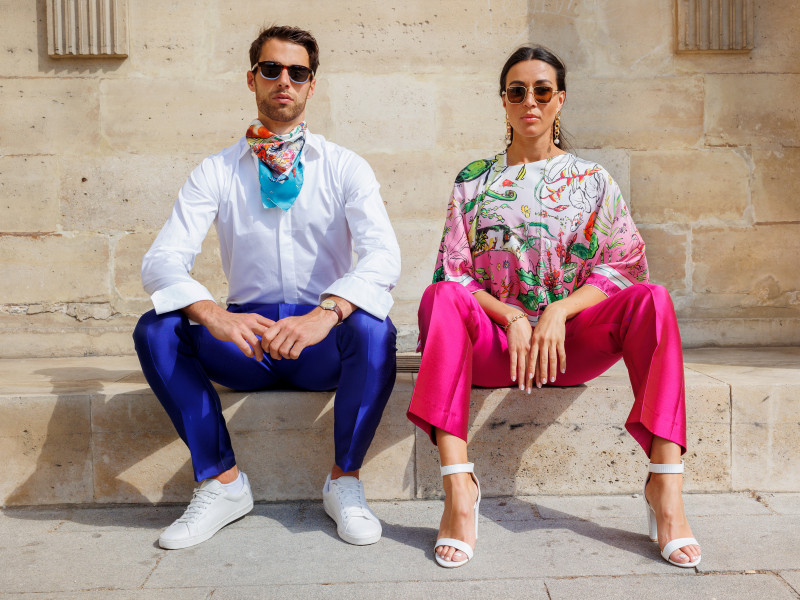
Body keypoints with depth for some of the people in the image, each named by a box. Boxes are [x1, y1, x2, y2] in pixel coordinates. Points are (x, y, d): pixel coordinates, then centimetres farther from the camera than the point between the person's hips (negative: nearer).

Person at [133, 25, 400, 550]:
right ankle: (223, 481, -10)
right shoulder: (217, 172, 5)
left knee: (374, 329, -33)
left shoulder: (345, 168, 2)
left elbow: (383, 255, -15)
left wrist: (326, 314, -35)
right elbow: (162, 259, -8)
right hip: (246, 335, 2)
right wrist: (214, 316, -30)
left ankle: (345, 481, -11)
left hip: (323, 346, -1)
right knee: (155, 328, -22)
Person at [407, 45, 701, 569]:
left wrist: (558, 313, -15)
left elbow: (626, 266, 2)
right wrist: (512, 318, -15)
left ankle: (666, 483, -30)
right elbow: (454, 274, 3)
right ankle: (458, 484, -37)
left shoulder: (592, 180, 12)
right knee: (440, 298, -31)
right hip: (493, 344, 0)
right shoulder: (474, 181, 11)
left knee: (651, 300, -26)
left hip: (572, 344, 1)